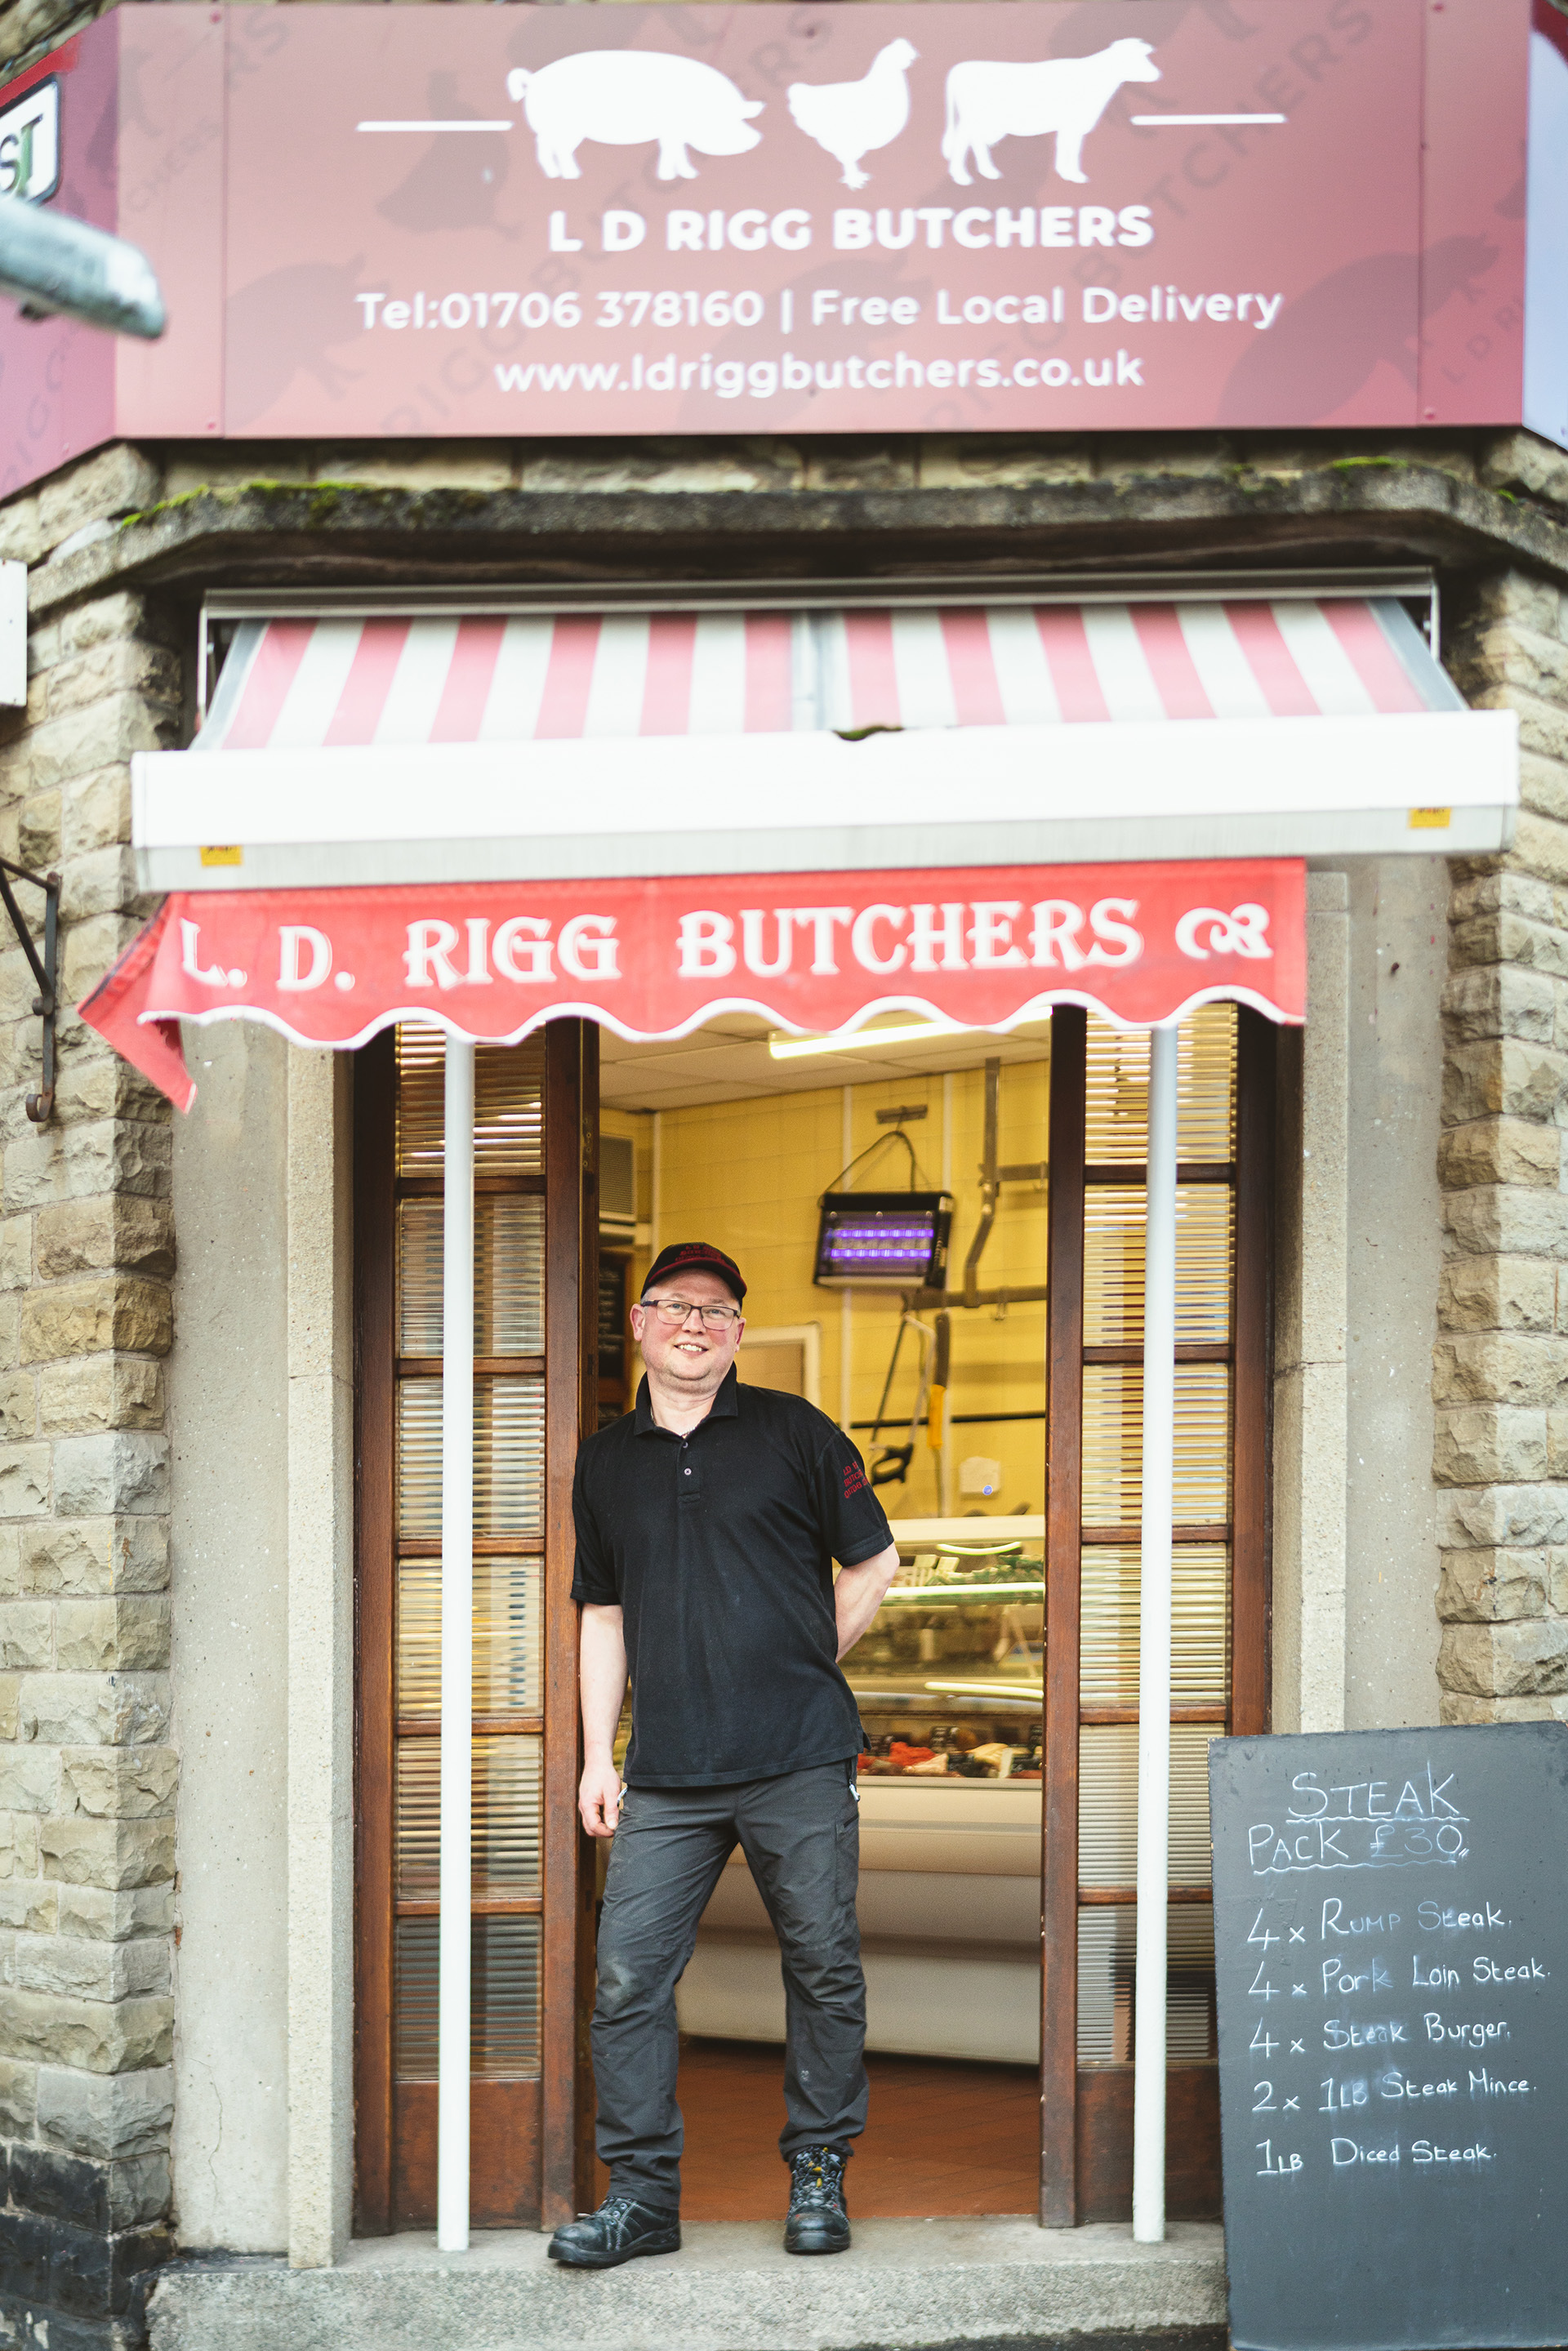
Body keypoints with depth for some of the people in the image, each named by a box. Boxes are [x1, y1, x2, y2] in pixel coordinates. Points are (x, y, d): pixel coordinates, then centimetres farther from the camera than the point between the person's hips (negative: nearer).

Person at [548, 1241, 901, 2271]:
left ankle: (819, 2174, 21)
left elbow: (874, 1562, 9)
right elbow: (604, 1614, 16)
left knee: (824, 1970, 5)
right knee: (630, 1975, -2)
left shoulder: (794, 1432, 3)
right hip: (668, 1773, 2)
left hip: (799, 1761, -2)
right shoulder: (608, 1460, 12)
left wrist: (803, 1668, 6)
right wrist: (597, 1754, 11)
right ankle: (643, 2193, 10)